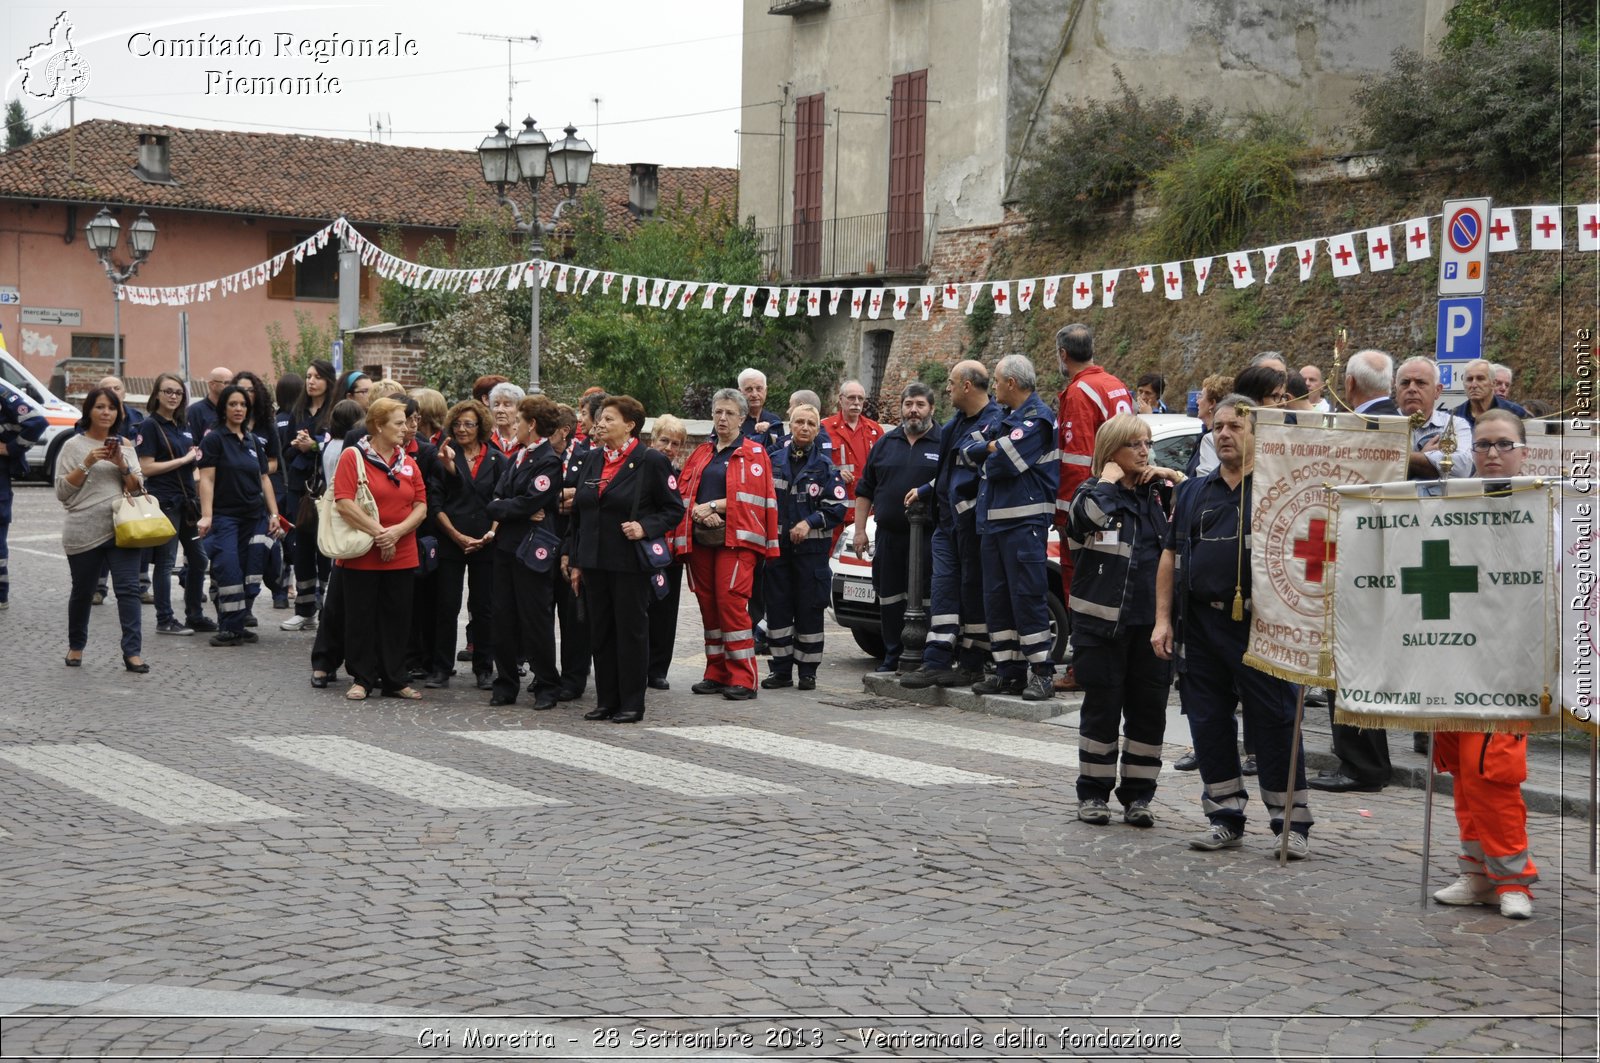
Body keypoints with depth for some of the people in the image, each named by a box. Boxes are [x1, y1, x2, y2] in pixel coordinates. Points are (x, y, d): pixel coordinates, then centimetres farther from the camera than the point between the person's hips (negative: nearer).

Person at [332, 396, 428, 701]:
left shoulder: (408, 462, 11)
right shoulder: (353, 457, -5)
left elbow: (421, 506, 6)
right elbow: (344, 503, -14)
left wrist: (397, 531, -11)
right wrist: (378, 532, -16)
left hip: (401, 555, 4)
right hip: (361, 555, -4)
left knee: (396, 618, 7)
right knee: (361, 617, 2)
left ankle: (395, 680, 16)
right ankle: (361, 679, 12)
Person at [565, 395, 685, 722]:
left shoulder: (651, 461, -6)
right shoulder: (592, 460, 12)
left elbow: (674, 508, -3)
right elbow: (578, 513, 15)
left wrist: (645, 528, -19)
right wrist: (574, 560, 10)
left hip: (631, 563, -6)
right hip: (594, 561, 6)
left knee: (631, 631, 0)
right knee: (600, 632, 9)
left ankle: (632, 704, 7)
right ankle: (606, 700, 18)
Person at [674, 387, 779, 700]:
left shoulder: (753, 454, 2)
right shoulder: (701, 453, 18)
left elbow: (750, 496, -9)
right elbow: (682, 492, 11)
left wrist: (712, 505, -10)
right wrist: (699, 511, -9)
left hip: (735, 537, -6)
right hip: (700, 538, 6)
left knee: (731, 602, -13)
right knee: (708, 604, 6)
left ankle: (742, 678, -10)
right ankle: (716, 674, 14)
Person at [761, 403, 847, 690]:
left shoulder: (825, 467, 3)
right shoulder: (773, 461, 10)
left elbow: (837, 508, -2)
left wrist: (809, 523, -14)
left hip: (811, 547, -2)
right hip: (777, 545, 2)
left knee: (809, 610, 1)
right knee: (777, 608, 3)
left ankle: (807, 671, 8)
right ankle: (781, 670, 10)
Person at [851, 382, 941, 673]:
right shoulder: (885, 443, 15)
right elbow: (865, 490, 17)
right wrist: (859, 530, 11)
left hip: (929, 537, -4)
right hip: (889, 535, 4)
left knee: (926, 600, -6)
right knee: (889, 598, 8)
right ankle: (892, 657, 17)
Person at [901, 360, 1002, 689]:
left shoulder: (995, 421, -13)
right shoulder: (956, 422, 17)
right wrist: (926, 490, 27)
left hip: (973, 518, -9)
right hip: (948, 517, 9)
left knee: (973, 588, -1)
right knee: (944, 587, 4)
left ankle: (971, 664, 7)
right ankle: (937, 661, 3)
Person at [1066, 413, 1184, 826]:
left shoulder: (1158, 493, 11)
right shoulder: (1093, 493, -1)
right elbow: (1089, 515, -25)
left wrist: (1173, 477, -2)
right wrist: (1109, 480, -10)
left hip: (1151, 620, 4)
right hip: (1103, 619, -4)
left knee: (1149, 710, 5)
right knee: (1102, 708, 3)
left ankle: (1138, 795, 14)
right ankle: (1093, 793, 12)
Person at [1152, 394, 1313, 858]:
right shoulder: (1193, 492, 15)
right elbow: (1171, 557, 15)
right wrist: (1163, 619, 8)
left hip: (1258, 625, -5)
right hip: (1201, 624, 5)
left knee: (1274, 724, -2)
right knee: (1208, 722, 8)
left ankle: (1292, 824, 4)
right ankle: (1225, 818, 18)